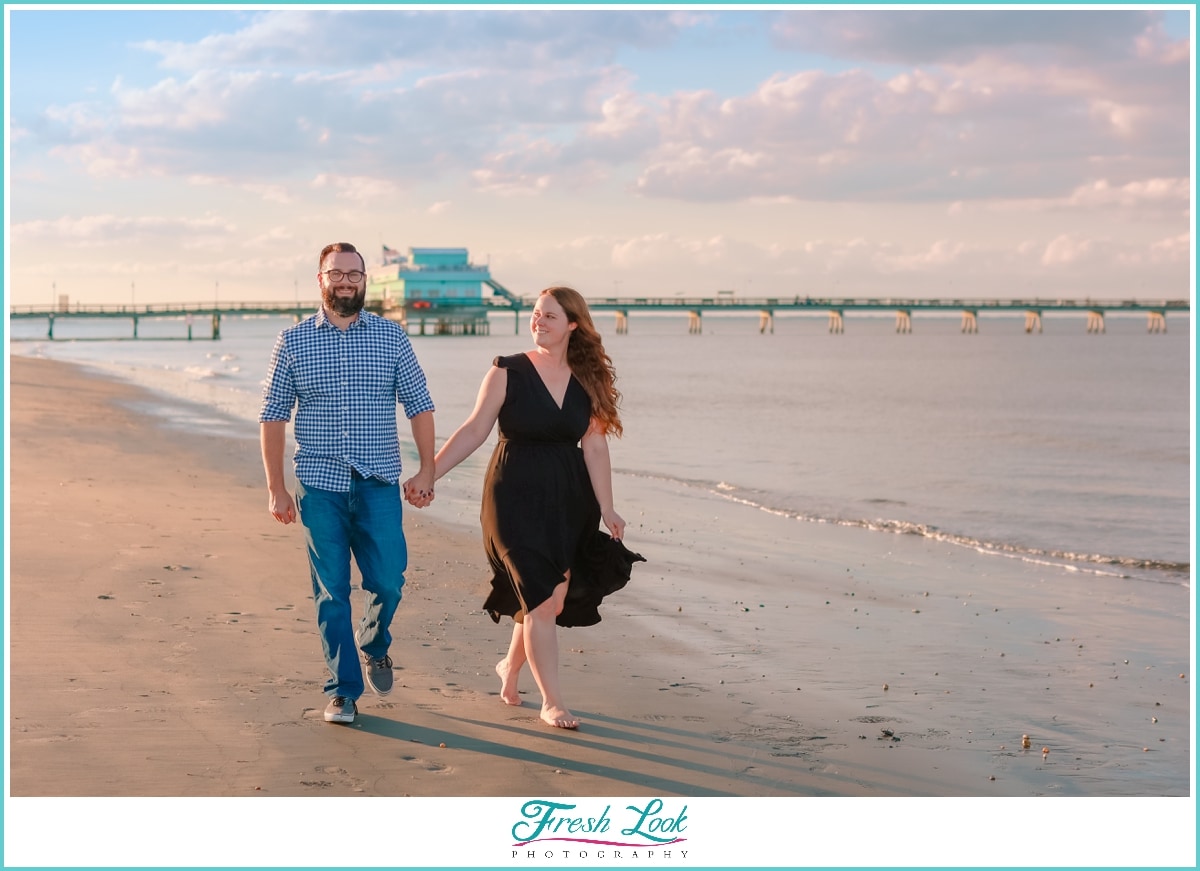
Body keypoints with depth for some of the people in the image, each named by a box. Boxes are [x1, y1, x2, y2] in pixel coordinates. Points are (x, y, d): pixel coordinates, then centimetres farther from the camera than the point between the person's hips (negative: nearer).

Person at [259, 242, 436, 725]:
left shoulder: (391, 336, 5)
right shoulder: (292, 342, 3)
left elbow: (419, 405, 8)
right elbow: (273, 417, 4)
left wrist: (427, 470, -1)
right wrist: (276, 489, -1)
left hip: (378, 485, 1)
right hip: (320, 486, 0)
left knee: (387, 581, -4)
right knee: (331, 592, 1)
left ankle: (374, 645, 28)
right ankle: (343, 690, 11)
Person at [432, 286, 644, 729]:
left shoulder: (588, 380, 4)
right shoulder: (507, 372, -5)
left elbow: (594, 446, 3)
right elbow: (474, 431, -5)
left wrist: (606, 508, 0)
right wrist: (428, 474, -11)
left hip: (569, 500, 4)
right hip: (516, 497, -4)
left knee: (553, 599, 7)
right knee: (542, 600, -7)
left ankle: (511, 666, 35)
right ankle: (551, 702, 4)